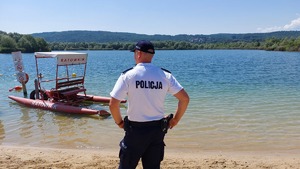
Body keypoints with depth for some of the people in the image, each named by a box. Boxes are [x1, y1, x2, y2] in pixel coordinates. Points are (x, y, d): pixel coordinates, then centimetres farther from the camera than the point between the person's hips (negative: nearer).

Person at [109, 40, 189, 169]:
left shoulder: (128, 75, -10)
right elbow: (185, 98, -2)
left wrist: (119, 122, 3)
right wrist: (175, 120, 8)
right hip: (158, 129, 3)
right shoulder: (165, 75, -2)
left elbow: (113, 104, -14)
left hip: (135, 129, -3)